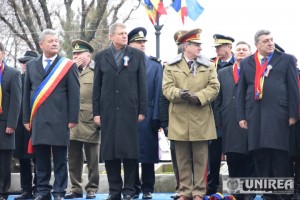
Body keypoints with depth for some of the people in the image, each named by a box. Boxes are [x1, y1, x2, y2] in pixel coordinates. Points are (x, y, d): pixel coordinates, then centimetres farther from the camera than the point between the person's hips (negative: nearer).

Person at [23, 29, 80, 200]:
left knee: (60, 160, 0)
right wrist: (27, 118, 8)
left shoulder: (68, 65, 3)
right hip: (38, 120, 3)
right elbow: (27, 93, 14)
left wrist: (73, 119, -7)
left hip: (59, 120, -3)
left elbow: (74, 94, -1)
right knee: (41, 160, 6)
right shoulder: (32, 65, 13)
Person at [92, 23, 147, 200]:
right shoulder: (101, 57, 9)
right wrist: (96, 112, 3)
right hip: (108, 111, 1)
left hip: (129, 110, -1)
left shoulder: (137, 55, 6)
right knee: (109, 152, 2)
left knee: (130, 151, -2)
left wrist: (142, 110, -2)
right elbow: (97, 86, 9)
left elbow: (142, 84, 4)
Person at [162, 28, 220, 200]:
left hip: (201, 120, 0)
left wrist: (199, 97, -16)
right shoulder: (171, 66, 7)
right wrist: (180, 94, -22)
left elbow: (214, 87, 0)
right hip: (179, 119, 0)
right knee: (183, 159, 5)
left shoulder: (208, 65, 10)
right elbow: (167, 88, -1)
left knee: (200, 158, 1)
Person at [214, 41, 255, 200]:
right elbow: (217, 99, 13)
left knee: (250, 161, -2)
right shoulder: (222, 73, 15)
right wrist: (218, 121, 6)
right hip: (230, 126, 3)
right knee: (233, 161, 5)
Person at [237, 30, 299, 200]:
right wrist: (241, 116, 7)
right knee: (260, 157, 1)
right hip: (255, 116, 2)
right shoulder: (246, 63, 16)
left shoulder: (286, 60, 9)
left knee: (280, 157, -4)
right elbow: (242, 91, 15)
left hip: (278, 115, -2)